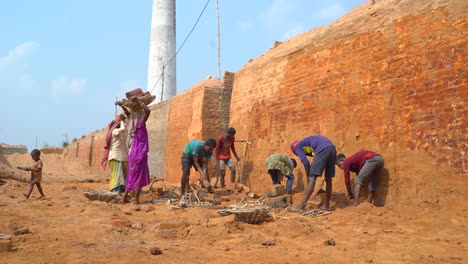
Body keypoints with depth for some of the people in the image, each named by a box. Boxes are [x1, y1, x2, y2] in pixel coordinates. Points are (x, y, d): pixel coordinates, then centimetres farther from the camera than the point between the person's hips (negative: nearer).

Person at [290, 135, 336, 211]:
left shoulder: (297, 147, 17)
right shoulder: (310, 142, 39)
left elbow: (306, 163, 3)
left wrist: (308, 179, 10)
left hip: (323, 150, -7)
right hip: (332, 149, 8)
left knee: (312, 179, -7)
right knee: (328, 179, 17)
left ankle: (302, 205, -9)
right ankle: (326, 205, 24)